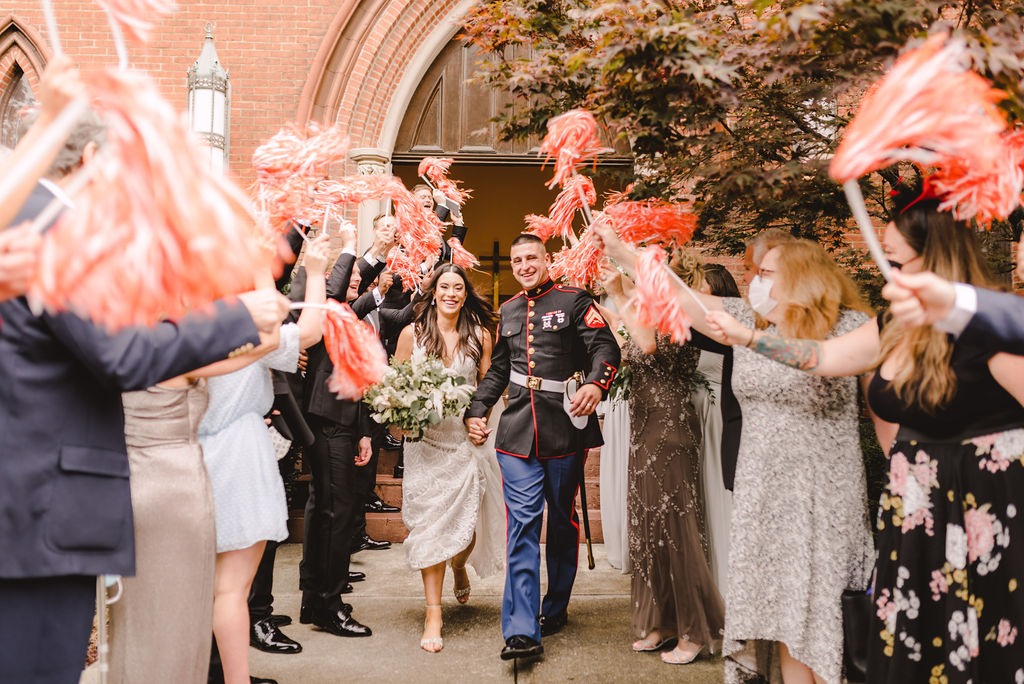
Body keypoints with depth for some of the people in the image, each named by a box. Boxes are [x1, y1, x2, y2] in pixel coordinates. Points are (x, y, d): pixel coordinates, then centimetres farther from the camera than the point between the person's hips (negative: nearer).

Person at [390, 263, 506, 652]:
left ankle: (459, 566, 38)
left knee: (465, 522, -1)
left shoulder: (479, 336, 5)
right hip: (425, 437, -1)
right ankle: (433, 616, 0)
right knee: (429, 522, -5)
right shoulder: (412, 334, 4)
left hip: (466, 437, 1)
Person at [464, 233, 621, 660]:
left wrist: (596, 384, -28)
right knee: (522, 524, -6)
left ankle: (555, 609, 27)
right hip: (518, 430, 3)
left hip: (565, 429, -3)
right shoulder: (509, 311, 18)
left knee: (562, 521, 10)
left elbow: (606, 347, -8)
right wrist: (476, 410, 16)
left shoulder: (574, 301, 2)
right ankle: (522, 631, -10)